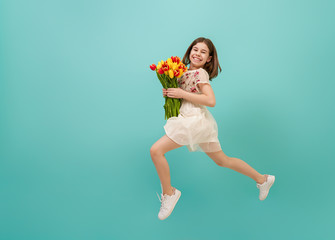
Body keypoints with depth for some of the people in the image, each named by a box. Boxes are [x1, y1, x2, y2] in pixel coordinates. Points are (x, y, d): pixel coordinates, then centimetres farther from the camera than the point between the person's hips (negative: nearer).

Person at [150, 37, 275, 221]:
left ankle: (169, 192, 2)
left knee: (156, 150, -12)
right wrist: (169, 93, 2)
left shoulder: (200, 73, -11)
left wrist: (181, 94, -20)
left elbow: (210, 100, -21)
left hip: (194, 120, -9)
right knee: (222, 160, 19)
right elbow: (181, 96, 24)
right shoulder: (185, 71, 14)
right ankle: (262, 179, 31)